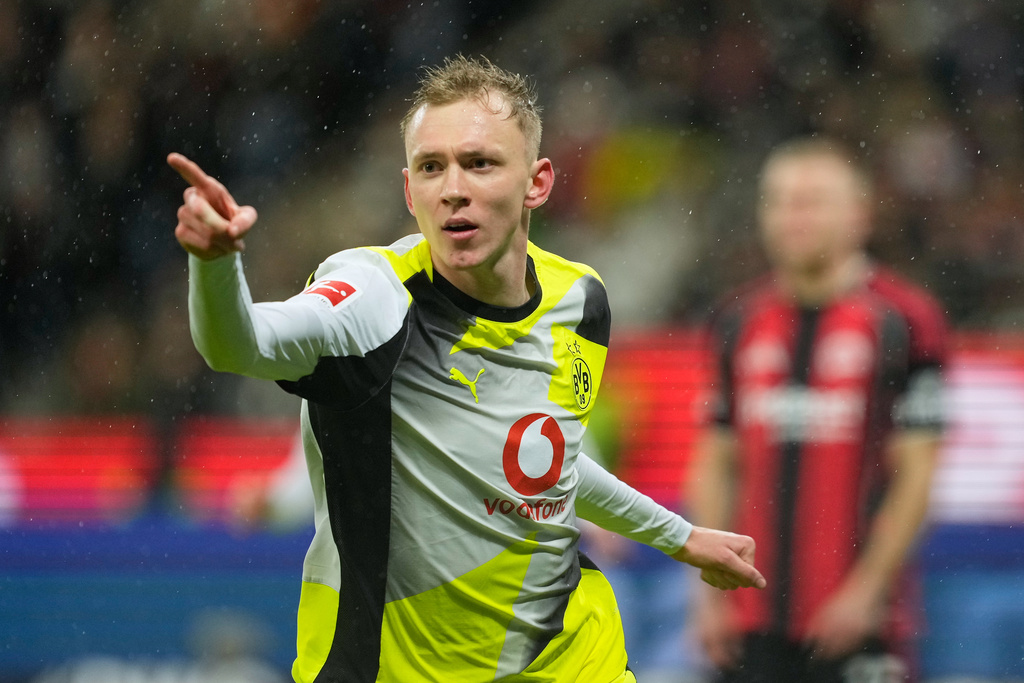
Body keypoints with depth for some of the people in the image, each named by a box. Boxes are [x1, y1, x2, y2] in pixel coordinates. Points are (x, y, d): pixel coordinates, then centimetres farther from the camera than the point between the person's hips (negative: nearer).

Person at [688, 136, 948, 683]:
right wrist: (711, 589, 7)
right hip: (753, 621, 5)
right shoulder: (739, 324, 11)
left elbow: (915, 476, -6)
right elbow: (715, 467, 14)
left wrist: (866, 591, -11)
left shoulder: (903, 321, -4)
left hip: (856, 618, -4)